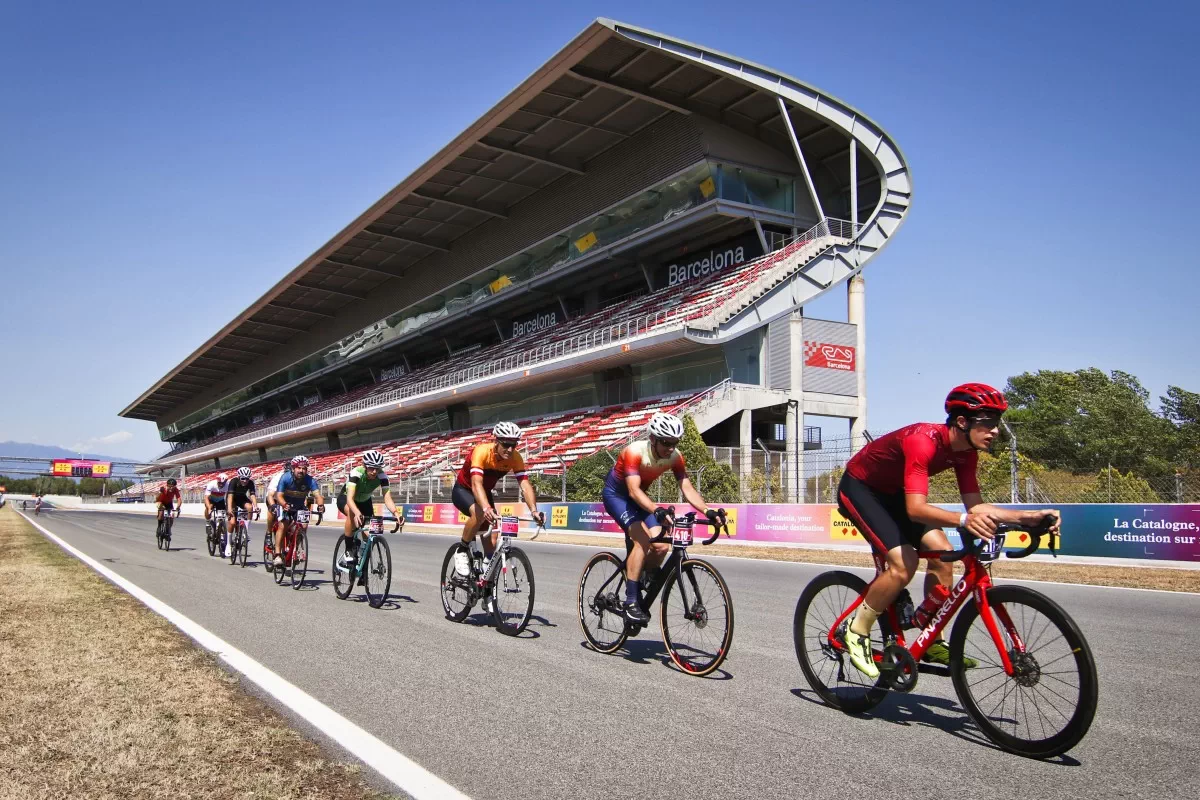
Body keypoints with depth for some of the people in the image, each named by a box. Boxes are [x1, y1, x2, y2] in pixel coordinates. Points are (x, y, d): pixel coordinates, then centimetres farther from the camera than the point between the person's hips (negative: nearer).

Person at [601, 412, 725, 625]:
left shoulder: (675, 457, -16)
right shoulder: (635, 452, -33)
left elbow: (687, 489, -20)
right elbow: (634, 490, -41)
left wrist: (708, 511, -35)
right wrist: (657, 510, -57)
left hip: (638, 498, 6)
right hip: (616, 494, -6)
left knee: (662, 545, -11)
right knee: (642, 541, -26)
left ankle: (641, 594, 9)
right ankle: (630, 602, -21)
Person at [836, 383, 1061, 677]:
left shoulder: (965, 451, -8)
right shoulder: (923, 441, -35)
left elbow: (976, 506, -7)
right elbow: (915, 508, -44)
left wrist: (1027, 516, -20)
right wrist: (964, 520, -59)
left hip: (893, 492, 8)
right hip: (858, 489, -8)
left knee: (942, 554, -6)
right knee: (904, 564, -22)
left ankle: (932, 643, 7)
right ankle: (857, 632, -3)